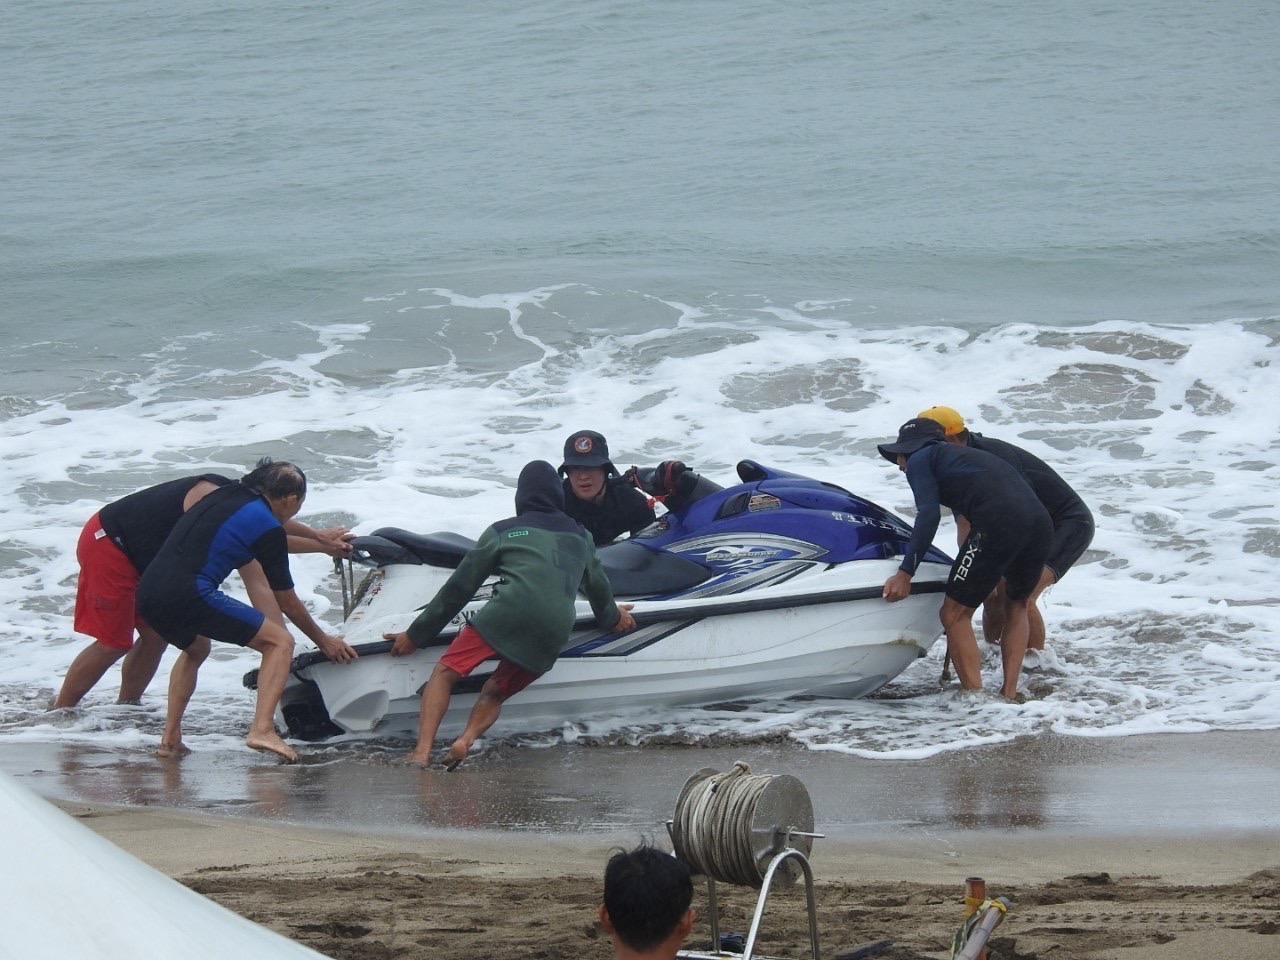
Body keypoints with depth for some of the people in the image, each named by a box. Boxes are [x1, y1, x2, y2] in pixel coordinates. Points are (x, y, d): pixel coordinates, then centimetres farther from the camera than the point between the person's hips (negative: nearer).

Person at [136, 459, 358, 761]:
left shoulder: (226, 495, 23)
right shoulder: (267, 527, 2)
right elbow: (286, 602, 12)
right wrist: (323, 640, 27)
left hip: (148, 593, 8)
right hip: (189, 594, -8)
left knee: (195, 649, 38)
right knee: (280, 642, 2)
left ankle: (170, 738, 27)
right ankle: (262, 729, -15)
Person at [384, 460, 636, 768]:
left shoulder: (501, 532, 17)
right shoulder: (580, 536, 27)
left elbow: (458, 588, 17)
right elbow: (598, 586, 40)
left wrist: (416, 635, 23)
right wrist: (612, 617, 63)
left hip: (507, 615, -4)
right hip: (555, 634, 4)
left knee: (444, 673, 5)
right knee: (495, 693, 17)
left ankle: (422, 751, -17)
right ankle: (466, 740, -14)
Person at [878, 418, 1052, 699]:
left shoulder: (920, 459, 16)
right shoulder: (970, 455, 37)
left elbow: (929, 515, -1)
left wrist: (905, 573, -2)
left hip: (997, 525, -7)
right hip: (1042, 524, 7)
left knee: (954, 615, 4)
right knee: (1016, 605, 30)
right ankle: (1010, 694, 22)